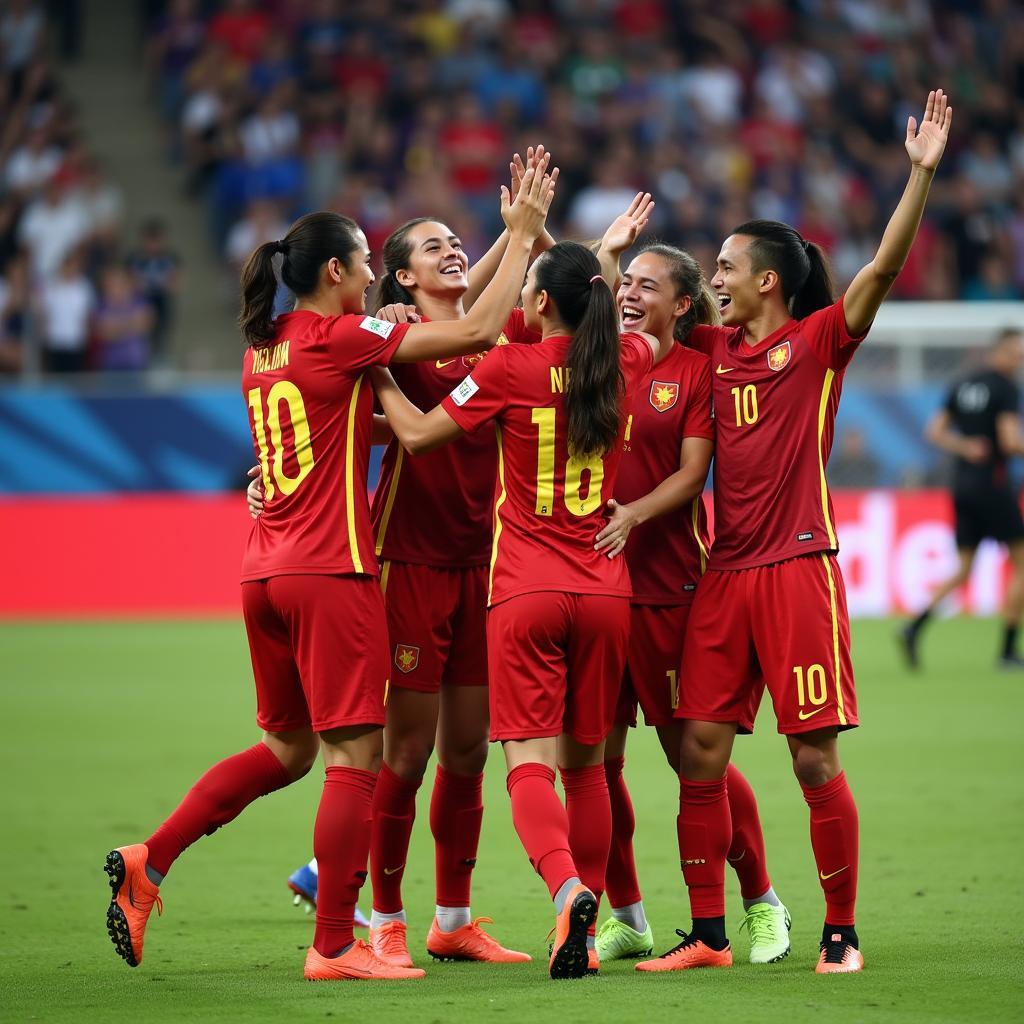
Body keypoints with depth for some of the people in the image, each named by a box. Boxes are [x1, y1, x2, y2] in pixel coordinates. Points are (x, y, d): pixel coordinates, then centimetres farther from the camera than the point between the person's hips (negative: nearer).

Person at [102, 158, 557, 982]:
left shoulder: (264, 348, 13)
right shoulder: (342, 338, -9)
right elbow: (477, 331, -11)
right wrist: (521, 237, -1)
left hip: (266, 572, 8)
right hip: (331, 573, -8)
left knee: (288, 747, 19)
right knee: (356, 752, -3)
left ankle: (147, 865, 12)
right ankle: (334, 946, -4)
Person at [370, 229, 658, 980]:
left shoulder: (510, 369, -8)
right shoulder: (624, 364, 5)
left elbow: (417, 433, -1)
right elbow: (649, 337, 31)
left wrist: (378, 374, 14)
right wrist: (606, 259, 37)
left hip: (526, 593, -4)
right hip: (606, 592, 4)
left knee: (531, 762, -8)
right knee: (586, 762, 12)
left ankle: (568, 890, -33)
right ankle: (585, 931, 12)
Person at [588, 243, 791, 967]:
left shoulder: (698, 370, 0)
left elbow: (692, 473, -6)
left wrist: (633, 514, -22)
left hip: (670, 581, -4)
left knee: (693, 752, 0)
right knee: (596, 757, 3)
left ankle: (763, 904, 16)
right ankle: (626, 918, 16)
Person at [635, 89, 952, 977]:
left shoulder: (820, 340, -1)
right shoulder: (716, 347, 14)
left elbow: (883, 268, -14)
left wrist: (921, 172, -23)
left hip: (797, 568, -6)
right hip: (724, 573, 6)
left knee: (815, 758, -4)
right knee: (699, 754, 2)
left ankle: (841, 933, 5)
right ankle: (708, 934, 9)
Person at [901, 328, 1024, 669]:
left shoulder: (963, 386, 12)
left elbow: (935, 431, 11)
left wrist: (964, 447, 3)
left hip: (962, 485, 7)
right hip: (992, 484, -7)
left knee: (963, 571, 10)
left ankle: (915, 627, -11)